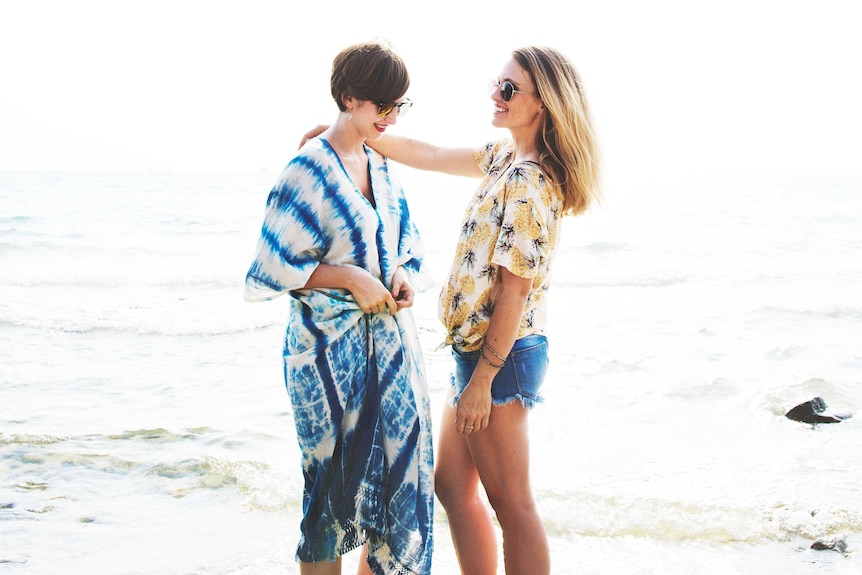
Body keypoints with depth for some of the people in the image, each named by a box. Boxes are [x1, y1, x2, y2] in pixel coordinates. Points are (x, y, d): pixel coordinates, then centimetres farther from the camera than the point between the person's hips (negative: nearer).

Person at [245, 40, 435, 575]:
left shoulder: (382, 168, 11)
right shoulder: (309, 170, -9)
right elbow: (272, 268, -11)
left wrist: (403, 276, -1)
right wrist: (350, 278, -17)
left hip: (391, 344, 7)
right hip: (331, 349, -6)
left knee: (402, 477, 7)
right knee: (333, 483, 2)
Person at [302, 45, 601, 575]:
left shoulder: (528, 183, -20)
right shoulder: (505, 158, 9)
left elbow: (515, 289, -22)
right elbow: (432, 156, 17)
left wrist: (483, 378, -20)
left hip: (501, 356, -10)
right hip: (479, 351, 10)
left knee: (511, 503, 2)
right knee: (453, 484, 18)